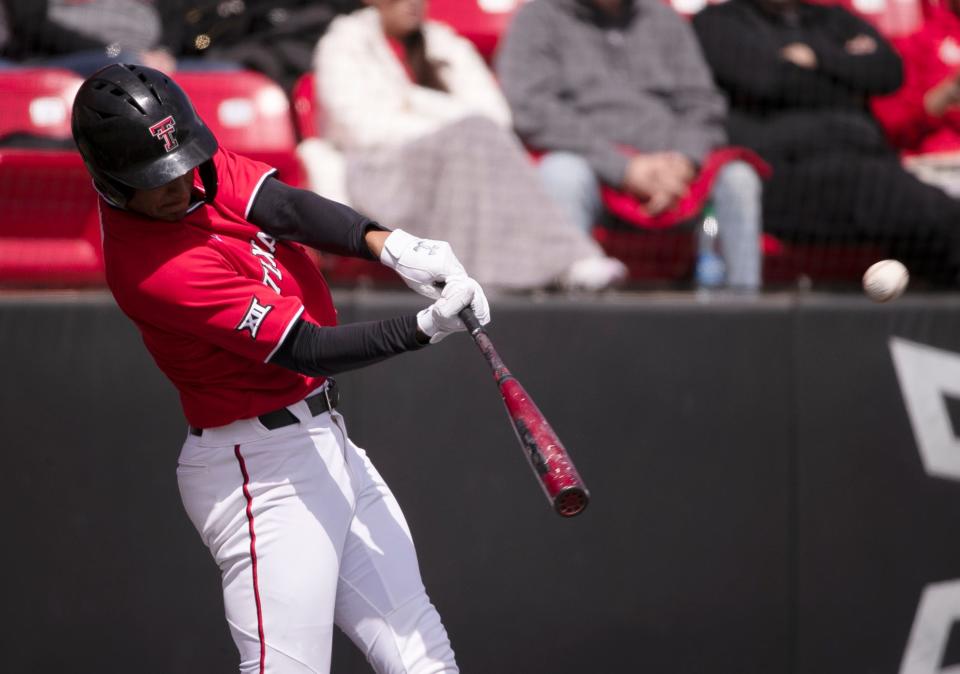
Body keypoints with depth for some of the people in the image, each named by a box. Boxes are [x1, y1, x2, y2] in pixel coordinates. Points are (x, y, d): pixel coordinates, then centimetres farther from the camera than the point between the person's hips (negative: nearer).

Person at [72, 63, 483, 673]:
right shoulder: (153, 269, -26)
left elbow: (284, 208, -15)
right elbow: (306, 349, -26)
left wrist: (394, 247, -32)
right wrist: (428, 327, -35)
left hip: (324, 442, 9)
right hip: (265, 471, -9)